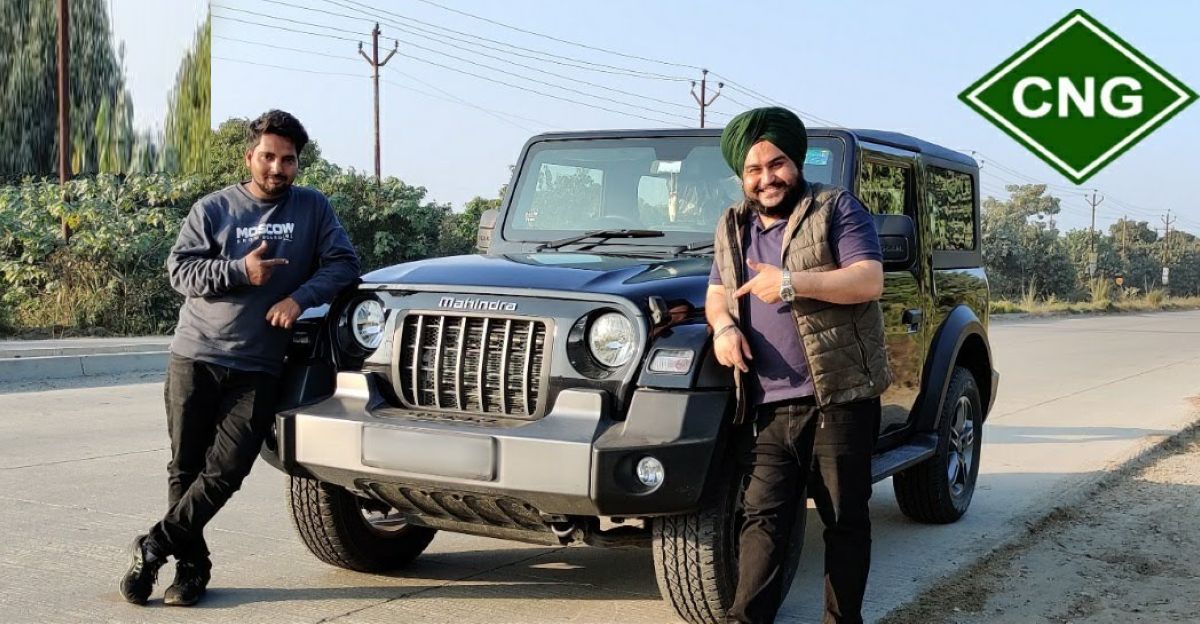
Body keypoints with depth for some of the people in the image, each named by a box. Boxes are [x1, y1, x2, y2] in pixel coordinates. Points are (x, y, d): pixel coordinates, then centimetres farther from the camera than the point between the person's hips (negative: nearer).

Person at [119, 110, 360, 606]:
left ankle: (153, 548, 5)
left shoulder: (313, 208, 8)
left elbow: (343, 263, 2)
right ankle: (191, 565, 16)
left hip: (258, 368, 0)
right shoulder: (214, 209, 6)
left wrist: (300, 296, -13)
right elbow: (179, 269, -1)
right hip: (195, 356, 1)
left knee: (226, 469, -9)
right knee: (185, 467, 4)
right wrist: (240, 271, -15)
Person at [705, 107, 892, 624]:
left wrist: (791, 282, -21)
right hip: (767, 405, 4)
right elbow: (716, 292, 23)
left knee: (845, 517, 5)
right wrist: (723, 325, -1)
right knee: (763, 515, 0)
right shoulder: (732, 228, 15)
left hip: (840, 398, -3)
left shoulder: (835, 208, -1)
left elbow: (869, 280, -12)